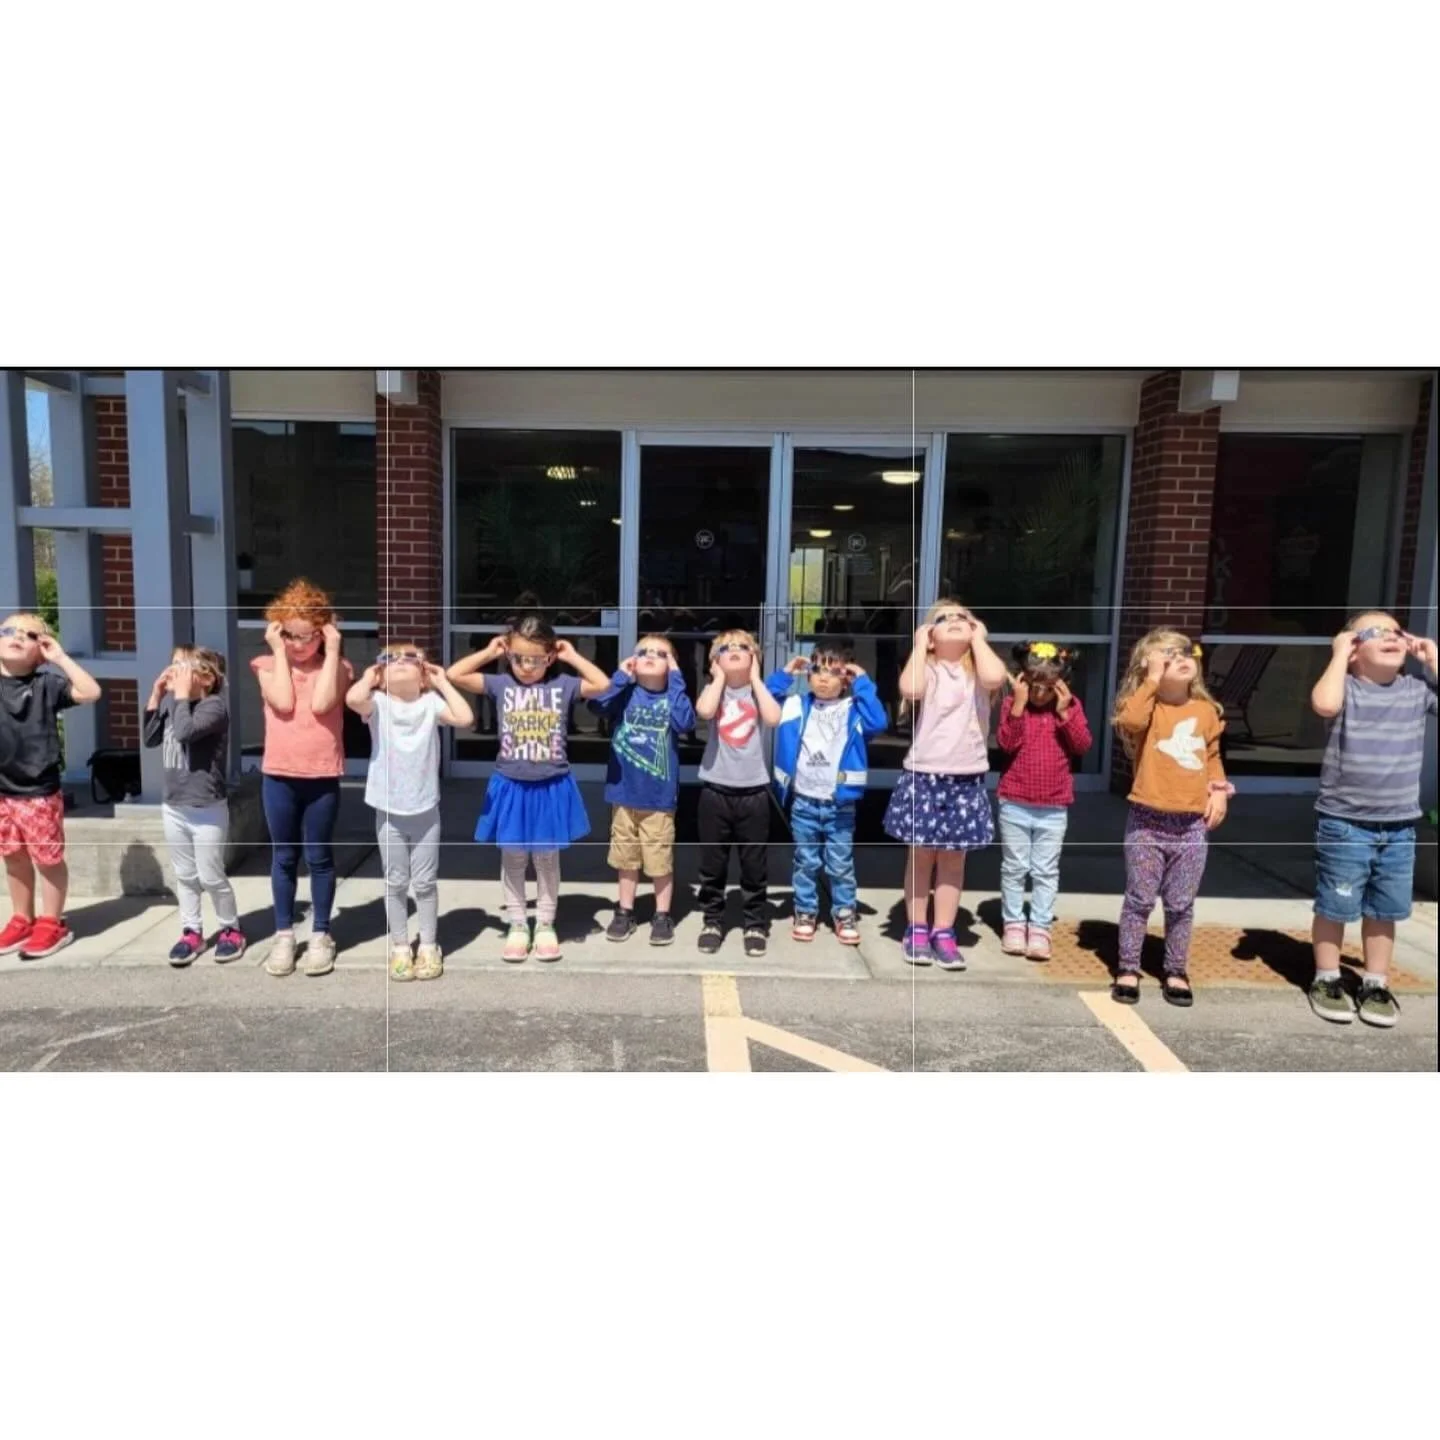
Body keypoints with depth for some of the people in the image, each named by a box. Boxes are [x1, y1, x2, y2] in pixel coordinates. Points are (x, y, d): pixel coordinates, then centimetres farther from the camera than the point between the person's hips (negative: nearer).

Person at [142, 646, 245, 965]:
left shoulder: (214, 705, -16)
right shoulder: (171, 703, 6)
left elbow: (185, 731, -31)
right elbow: (149, 739, 8)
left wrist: (182, 693, -21)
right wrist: (156, 695, 2)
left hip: (207, 808, -7)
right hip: (172, 806, 7)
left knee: (211, 877, 3)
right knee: (185, 876, 15)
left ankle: (231, 930, 20)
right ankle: (191, 932, 27)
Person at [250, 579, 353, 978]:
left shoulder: (336, 667, 0)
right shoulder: (269, 665, 3)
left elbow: (321, 703, -18)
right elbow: (283, 702, -15)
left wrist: (332, 651, -14)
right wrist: (279, 651, -9)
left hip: (322, 776, -1)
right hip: (278, 775, 1)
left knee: (319, 857, 8)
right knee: (284, 857, 11)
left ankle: (321, 935, 20)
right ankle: (283, 935, 24)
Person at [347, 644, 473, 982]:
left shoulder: (431, 702, -5)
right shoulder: (378, 703, -7)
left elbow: (465, 717, -20)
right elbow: (353, 699, -29)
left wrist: (443, 682, -10)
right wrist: (369, 676, -9)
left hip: (425, 810, 0)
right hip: (389, 811, 0)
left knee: (425, 882, 11)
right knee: (395, 883, 13)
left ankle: (429, 946, 25)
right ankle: (400, 947, 27)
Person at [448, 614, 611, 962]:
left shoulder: (562, 686, -4)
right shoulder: (500, 685, -3)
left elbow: (603, 685, -13)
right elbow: (454, 675, -7)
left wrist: (573, 656, -7)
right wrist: (488, 652, -4)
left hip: (551, 789, -1)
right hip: (511, 788, 1)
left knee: (547, 859, 12)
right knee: (512, 860, 11)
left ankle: (545, 926, 25)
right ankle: (517, 927, 25)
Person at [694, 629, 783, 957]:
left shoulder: (759, 691, 4)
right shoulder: (713, 688, 2)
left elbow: (773, 718, -17)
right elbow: (704, 711, -22)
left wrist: (755, 678, -7)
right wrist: (720, 677, -7)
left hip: (753, 791, 0)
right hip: (715, 790, 0)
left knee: (754, 866, 9)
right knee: (712, 865, 10)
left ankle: (756, 925, 22)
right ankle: (713, 922, 25)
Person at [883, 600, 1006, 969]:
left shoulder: (977, 670, 3)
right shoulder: (926, 668, 0)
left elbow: (995, 678, -22)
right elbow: (910, 690, -23)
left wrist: (978, 639, -7)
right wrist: (920, 644, -10)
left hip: (966, 779, 2)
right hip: (924, 776, -1)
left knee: (953, 859, 9)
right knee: (921, 856, 8)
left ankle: (943, 933, 19)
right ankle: (916, 930, 20)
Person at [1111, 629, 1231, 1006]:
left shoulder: (1206, 710, 8)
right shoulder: (1146, 706, -6)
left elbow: (1213, 757, 18)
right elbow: (1129, 721, -30)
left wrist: (1219, 790, 3)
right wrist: (1152, 681, -20)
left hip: (1191, 824, 3)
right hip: (1147, 822, -3)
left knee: (1181, 905, 12)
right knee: (1140, 901, 6)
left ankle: (1176, 972, 25)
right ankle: (1128, 970, 17)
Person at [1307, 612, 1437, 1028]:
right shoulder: (1346, 688, -10)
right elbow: (1324, 704, -32)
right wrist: (1339, 654, -19)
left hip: (1399, 827, 5)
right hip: (1344, 824, -4)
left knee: (1383, 911, 15)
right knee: (1335, 907, 6)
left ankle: (1376, 984, 30)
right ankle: (1326, 981, 22)